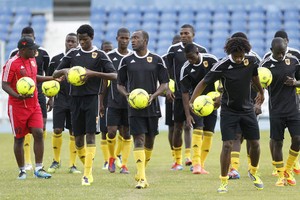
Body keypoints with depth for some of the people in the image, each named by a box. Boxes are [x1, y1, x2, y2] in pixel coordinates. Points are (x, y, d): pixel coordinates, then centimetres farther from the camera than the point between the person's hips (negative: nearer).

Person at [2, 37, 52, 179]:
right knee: (19, 138, 3)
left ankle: (38, 169, -1)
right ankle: (22, 170, 14)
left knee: (38, 134, -5)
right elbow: (5, 84, -15)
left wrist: (50, 78, 21)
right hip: (17, 107, -6)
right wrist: (17, 96, -30)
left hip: (34, 104, 6)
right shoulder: (12, 63, -14)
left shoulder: (32, 60, 9)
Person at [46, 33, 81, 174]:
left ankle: (72, 165, 7)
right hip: (60, 100, 0)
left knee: (74, 133, 1)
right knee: (57, 131, -6)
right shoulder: (56, 59, 6)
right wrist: (50, 97, 4)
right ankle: (56, 161, 12)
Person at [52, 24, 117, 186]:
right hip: (76, 98, 4)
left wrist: (93, 73, -19)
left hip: (92, 98, -4)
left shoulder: (100, 55, 0)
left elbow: (114, 75, -8)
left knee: (90, 135, -11)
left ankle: (87, 174, -12)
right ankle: (87, 168, 22)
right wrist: (64, 71, -11)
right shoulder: (72, 54, 9)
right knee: (78, 137, 4)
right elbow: (55, 74, 13)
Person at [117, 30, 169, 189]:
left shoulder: (157, 60, 2)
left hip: (152, 107, 1)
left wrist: (153, 96, -14)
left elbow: (164, 84, 4)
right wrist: (126, 94, -10)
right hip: (134, 107, -1)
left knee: (149, 142, 10)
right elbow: (120, 84, 11)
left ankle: (141, 172, 29)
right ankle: (141, 178, -16)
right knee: (139, 140, -11)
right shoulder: (126, 61, 5)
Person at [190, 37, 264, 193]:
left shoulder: (252, 61, -9)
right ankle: (224, 182, -1)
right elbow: (204, 82, -14)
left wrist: (261, 92, 29)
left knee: (255, 143, 6)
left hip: (247, 108, 4)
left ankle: (253, 172, 33)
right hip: (229, 110, -4)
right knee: (227, 145, -11)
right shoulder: (222, 66, -21)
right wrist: (191, 101, -24)